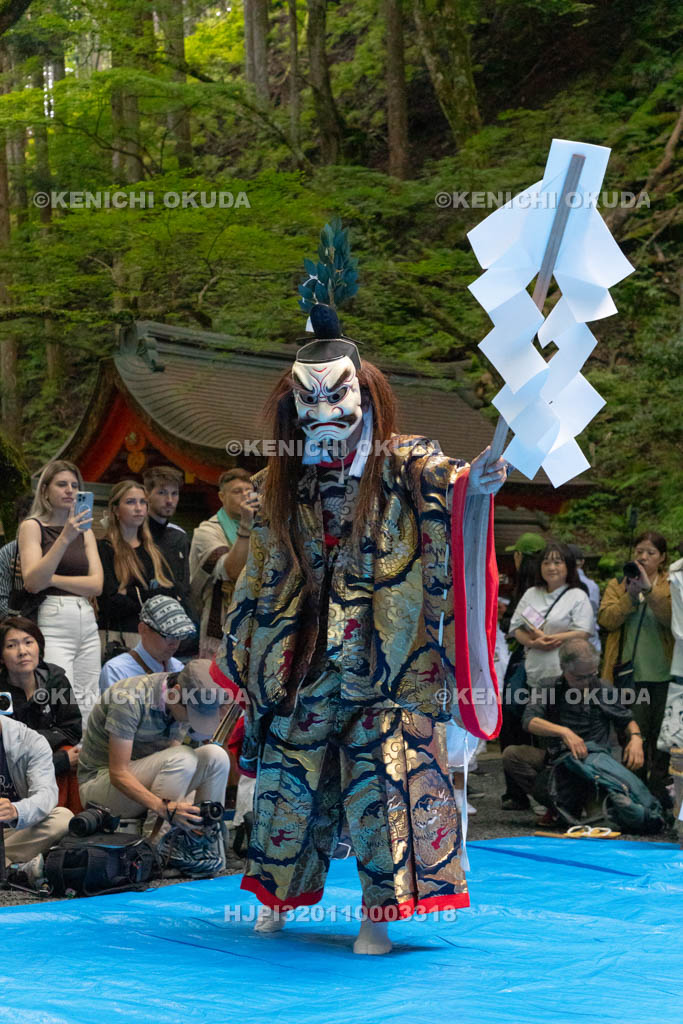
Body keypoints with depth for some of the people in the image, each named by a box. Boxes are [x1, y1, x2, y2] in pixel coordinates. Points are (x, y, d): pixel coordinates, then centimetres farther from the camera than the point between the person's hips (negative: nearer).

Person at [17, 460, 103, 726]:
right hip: (52, 622, -5)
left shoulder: (85, 530, 18)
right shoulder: (32, 526, 3)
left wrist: (51, 579, -6)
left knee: (87, 707, 1)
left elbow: (96, 584, 6)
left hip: (87, 622, 5)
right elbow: (33, 582, -11)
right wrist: (65, 538, -19)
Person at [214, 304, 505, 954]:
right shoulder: (282, 486, 9)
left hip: (382, 666, -4)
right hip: (299, 667, 4)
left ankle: (378, 918, 3)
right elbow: (260, 576, 16)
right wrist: (236, 652, 18)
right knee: (289, 779, 11)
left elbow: (442, 481, -26)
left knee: (381, 782, -6)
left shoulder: (402, 467, -5)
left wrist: (471, 486, -50)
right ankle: (279, 900, 28)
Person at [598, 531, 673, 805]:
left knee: (660, 735, 5)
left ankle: (658, 788, 15)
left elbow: (672, 617, -11)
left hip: (662, 674, 0)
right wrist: (631, 594, -15)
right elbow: (607, 619, -4)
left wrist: (649, 590, -20)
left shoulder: (670, 585, 8)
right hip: (629, 674, 0)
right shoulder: (617, 585, 11)